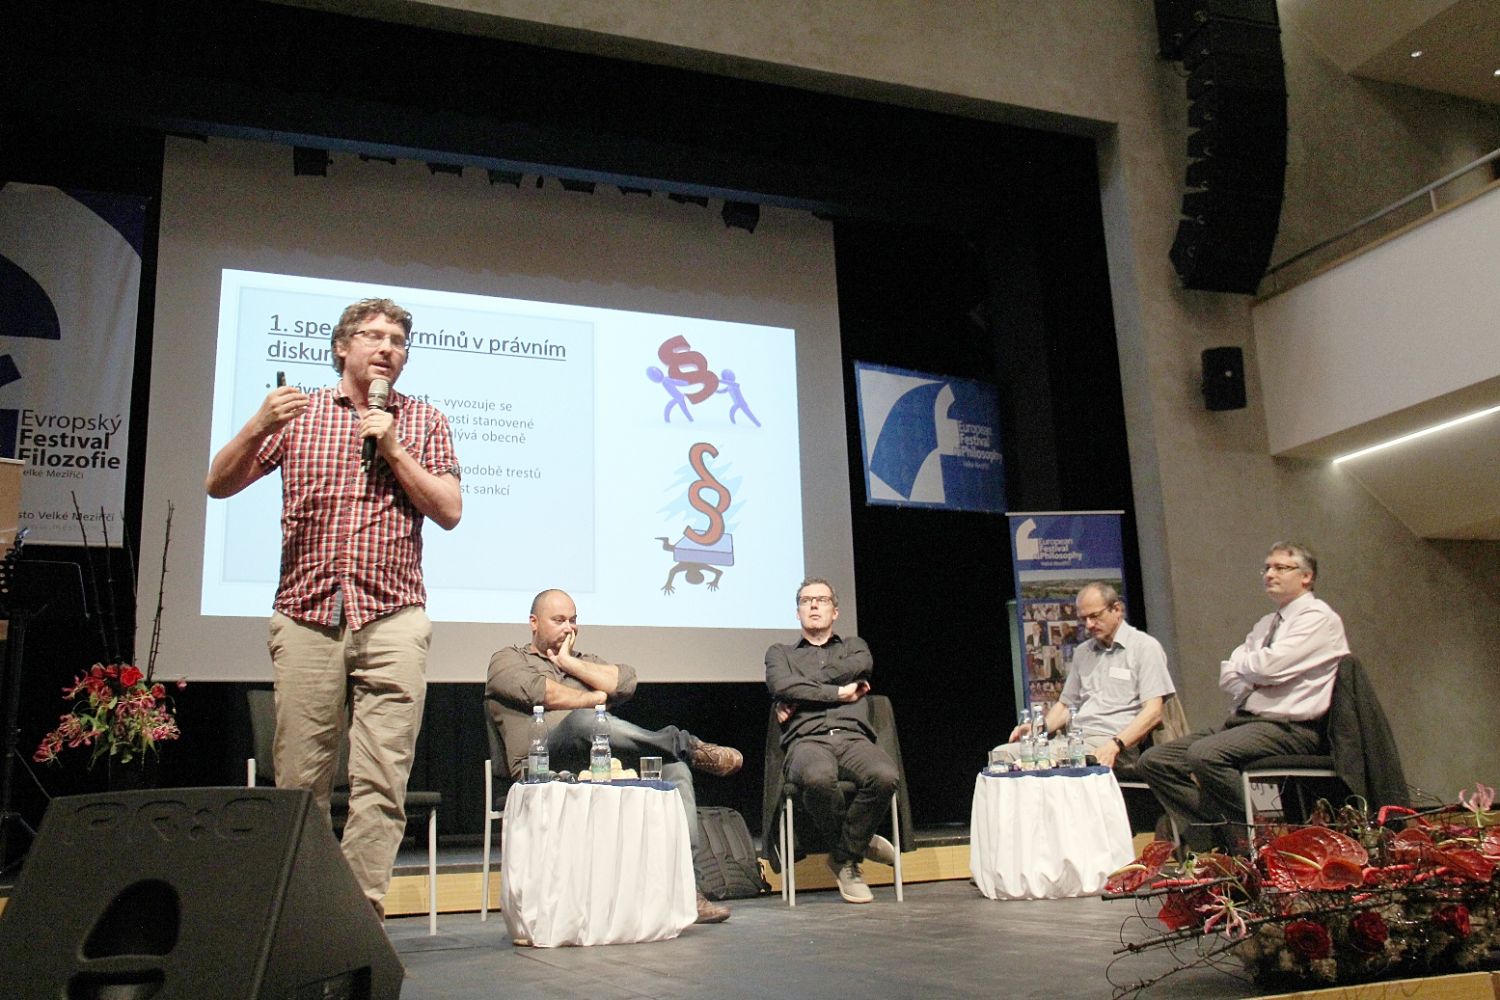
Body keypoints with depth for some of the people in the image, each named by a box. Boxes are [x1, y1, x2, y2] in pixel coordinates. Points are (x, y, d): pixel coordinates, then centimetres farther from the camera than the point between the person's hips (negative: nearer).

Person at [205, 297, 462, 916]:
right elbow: (219, 485, 9)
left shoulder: (424, 423, 12)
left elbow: (449, 511, 4)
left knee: (380, 783, -6)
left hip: (392, 620, 0)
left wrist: (393, 450, -5)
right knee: (299, 782, 2)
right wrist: (259, 427, -8)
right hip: (306, 616, 1)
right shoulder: (299, 413, 13)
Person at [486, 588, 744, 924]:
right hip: (546, 767, -6)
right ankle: (687, 745, -23)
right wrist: (595, 698, 5)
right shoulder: (507, 660, 16)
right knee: (584, 720, -38)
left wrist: (568, 663, 9)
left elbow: (626, 682, 10)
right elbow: (541, 692, -7)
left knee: (674, 766, -20)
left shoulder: (583, 660, 32)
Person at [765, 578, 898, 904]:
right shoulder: (780, 653, 25)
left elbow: (861, 666, 1)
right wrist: (839, 692, -2)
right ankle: (857, 844, -9)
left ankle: (846, 858, -11)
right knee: (819, 778, -39)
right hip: (806, 740, -1)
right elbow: (781, 685, 1)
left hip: (854, 738, 2)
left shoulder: (854, 646, 27)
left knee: (885, 776, -34)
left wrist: (800, 695, -3)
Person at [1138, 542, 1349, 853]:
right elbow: (1228, 676, 14)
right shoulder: (1265, 625, 23)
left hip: (1288, 728, -9)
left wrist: (1241, 665, 4)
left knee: (1205, 753, -34)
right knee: (1155, 760, -6)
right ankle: (1211, 841, -9)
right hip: (1245, 720, 9)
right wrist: (1253, 682, -7)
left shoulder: (1318, 618, -4)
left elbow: (1268, 666, -18)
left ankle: (1246, 844, -16)